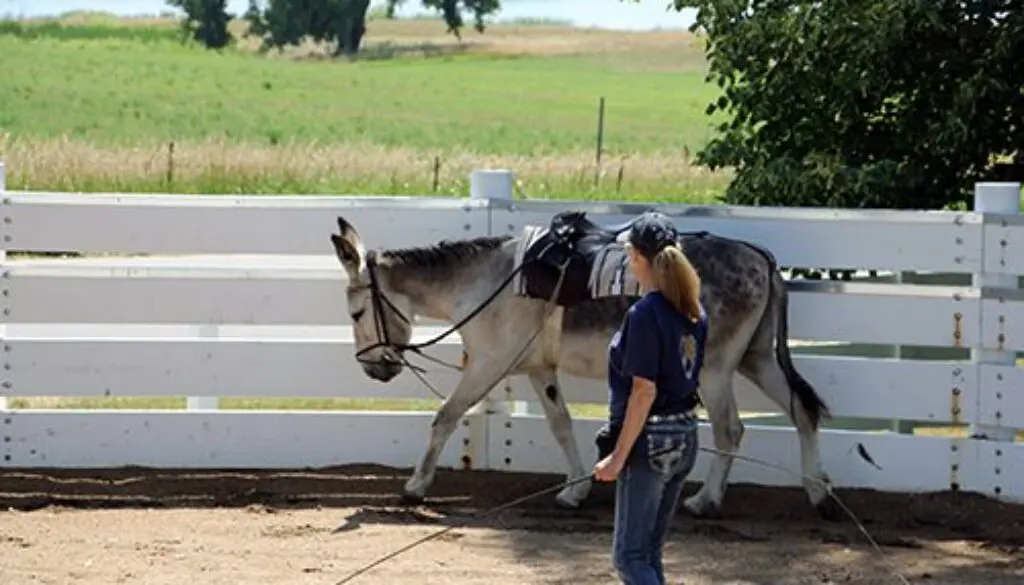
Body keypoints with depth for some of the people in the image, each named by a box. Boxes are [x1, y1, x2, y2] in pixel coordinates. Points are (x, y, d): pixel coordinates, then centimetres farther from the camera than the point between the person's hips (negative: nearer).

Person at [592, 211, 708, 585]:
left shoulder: (645, 314, -18)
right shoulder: (693, 312, 7)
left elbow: (644, 391, -20)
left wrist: (618, 456, -17)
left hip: (650, 442, -8)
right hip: (686, 438, 8)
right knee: (649, 553, 16)